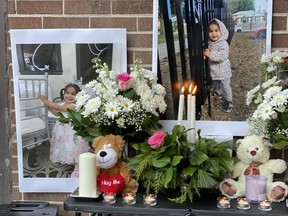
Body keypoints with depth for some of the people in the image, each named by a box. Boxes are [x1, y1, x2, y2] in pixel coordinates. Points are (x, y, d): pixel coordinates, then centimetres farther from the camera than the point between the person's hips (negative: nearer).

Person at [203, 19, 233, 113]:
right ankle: (218, 93, 52)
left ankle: (229, 101, 16)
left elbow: (222, 56, -33)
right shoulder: (210, 43, -1)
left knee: (225, 85, 3)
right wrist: (206, 53, -7)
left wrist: (210, 55, -35)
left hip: (223, 70, -7)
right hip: (214, 69, 8)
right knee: (216, 83, 28)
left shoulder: (223, 44, -24)